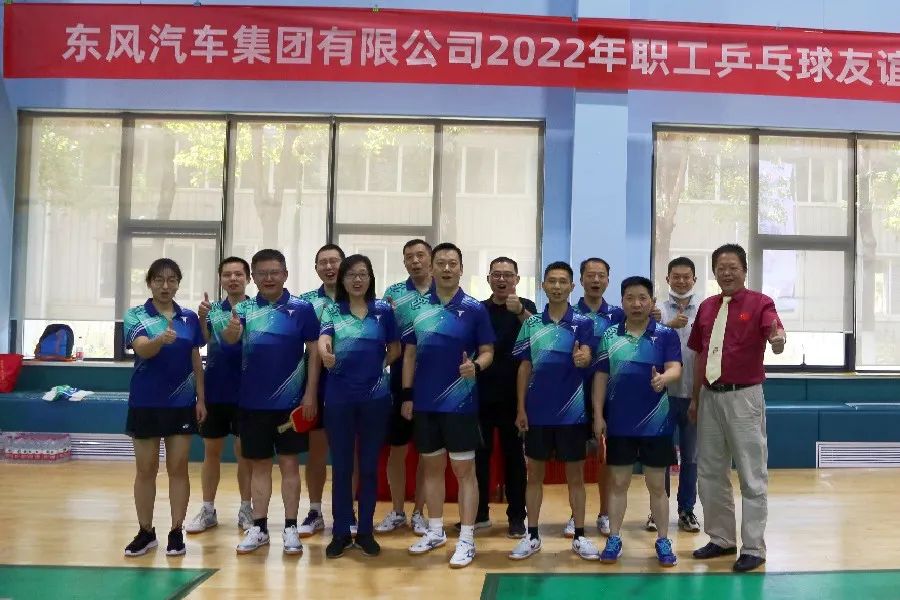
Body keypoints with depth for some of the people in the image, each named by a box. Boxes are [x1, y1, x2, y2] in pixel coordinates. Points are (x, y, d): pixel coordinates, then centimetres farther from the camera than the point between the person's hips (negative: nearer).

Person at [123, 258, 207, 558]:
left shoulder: (190, 318, 5)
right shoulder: (135, 315, -3)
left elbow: (196, 361, 8)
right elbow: (142, 349, -21)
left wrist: (201, 399, 3)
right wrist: (161, 339, -42)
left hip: (182, 403, 2)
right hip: (146, 403, -1)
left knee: (178, 468, 5)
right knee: (146, 469, 8)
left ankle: (176, 532, 15)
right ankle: (146, 532, 21)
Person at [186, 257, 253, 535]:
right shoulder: (213, 309, 5)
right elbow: (203, 340, -11)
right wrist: (202, 317, -30)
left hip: (245, 391, -3)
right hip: (214, 390, 3)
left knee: (245, 451, 5)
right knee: (211, 451, 10)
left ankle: (245, 509, 17)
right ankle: (208, 510, 21)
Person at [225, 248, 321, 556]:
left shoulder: (302, 308, -3)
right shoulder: (245, 308, 3)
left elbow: (314, 351, -3)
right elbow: (229, 339, -15)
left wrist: (310, 394, -9)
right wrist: (231, 330, -39)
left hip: (290, 402, -2)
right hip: (252, 402, 2)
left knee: (289, 464, 5)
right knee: (259, 465, 11)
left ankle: (291, 528, 14)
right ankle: (259, 527, 21)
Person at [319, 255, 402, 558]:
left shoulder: (384, 310, 4)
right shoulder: (332, 310, 2)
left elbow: (395, 348, 11)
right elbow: (323, 337, -17)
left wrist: (377, 366, -4)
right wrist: (324, 351, -38)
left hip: (375, 396, 0)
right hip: (339, 397, 0)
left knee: (369, 466, 7)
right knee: (341, 466, 6)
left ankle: (365, 531, 19)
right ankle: (341, 532, 17)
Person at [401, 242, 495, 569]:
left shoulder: (475, 309, -4)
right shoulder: (417, 308, 5)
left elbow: (487, 351, -1)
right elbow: (409, 354, 9)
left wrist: (476, 366, -23)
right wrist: (407, 394, 4)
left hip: (460, 403, -3)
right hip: (424, 402, 4)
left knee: (464, 470, 2)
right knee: (432, 466, 14)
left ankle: (466, 539, 10)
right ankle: (435, 530, 28)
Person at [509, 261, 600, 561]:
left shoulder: (583, 323, -3)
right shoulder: (531, 324, 3)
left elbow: (586, 358, -17)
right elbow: (525, 367, 5)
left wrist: (581, 358, -41)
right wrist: (521, 408, 2)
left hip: (572, 411, -2)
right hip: (537, 411, 2)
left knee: (575, 474, 8)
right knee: (535, 473, 9)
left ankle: (579, 536, 20)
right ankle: (532, 536, 20)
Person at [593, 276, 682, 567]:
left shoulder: (666, 335, -2)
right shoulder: (609, 336, 3)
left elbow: (675, 368, -14)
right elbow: (601, 377, 4)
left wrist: (663, 378, -37)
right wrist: (598, 415, -1)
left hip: (656, 423, -1)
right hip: (619, 422, 1)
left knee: (656, 484, 9)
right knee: (618, 482, 10)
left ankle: (663, 541, 22)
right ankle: (614, 539, 21)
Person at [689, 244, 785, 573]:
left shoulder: (759, 302, -7)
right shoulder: (706, 307, 9)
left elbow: (776, 333, -26)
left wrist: (777, 340, -50)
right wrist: (694, 398, 15)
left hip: (744, 397, -6)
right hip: (710, 396, 6)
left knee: (752, 474, 3)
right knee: (710, 473, 14)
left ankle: (753, 548, 14)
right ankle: (722, 539, 30)